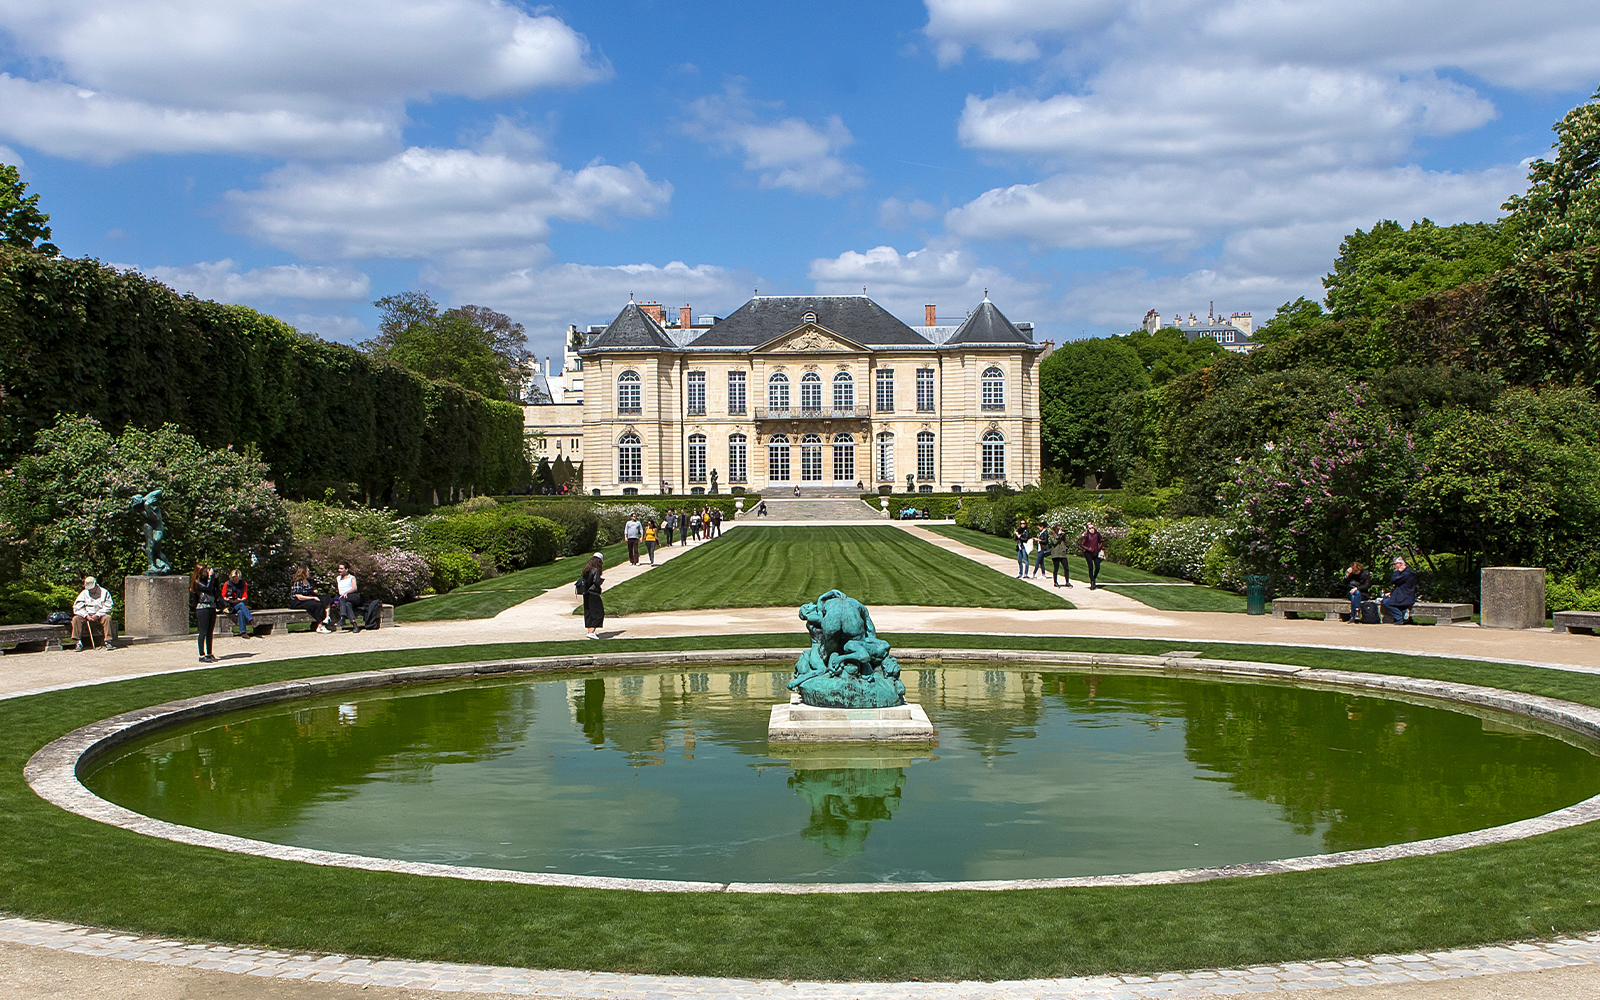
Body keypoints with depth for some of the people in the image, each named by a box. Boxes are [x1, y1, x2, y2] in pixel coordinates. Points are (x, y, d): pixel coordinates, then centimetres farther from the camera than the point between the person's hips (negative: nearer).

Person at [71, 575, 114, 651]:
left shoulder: (104, 592, 3)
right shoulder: (84, 593, 9)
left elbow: (108, 607, -4)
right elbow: (77, 607, 1)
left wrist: (97, 615, -18)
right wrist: (86, 616, -14)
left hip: (100, 616, -2)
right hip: (86, 617, 2)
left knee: (107, 618, -34)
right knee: (76, 618, -25)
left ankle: (107, 641, -34)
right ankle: (79, 643, -27)